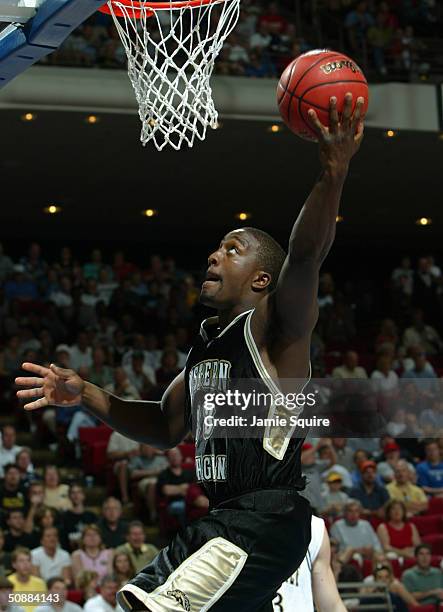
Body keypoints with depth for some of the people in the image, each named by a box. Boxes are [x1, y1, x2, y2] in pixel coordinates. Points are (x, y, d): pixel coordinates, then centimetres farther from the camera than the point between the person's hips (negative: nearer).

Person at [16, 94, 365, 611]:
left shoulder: (273, 327, -8)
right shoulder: (207, 343, 18)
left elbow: (304, 258, -26)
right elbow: (166, 427, 27)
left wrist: (334, 174, -40)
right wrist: (87, 396, 16)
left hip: (266, 520, -10)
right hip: (223, 518, 10)